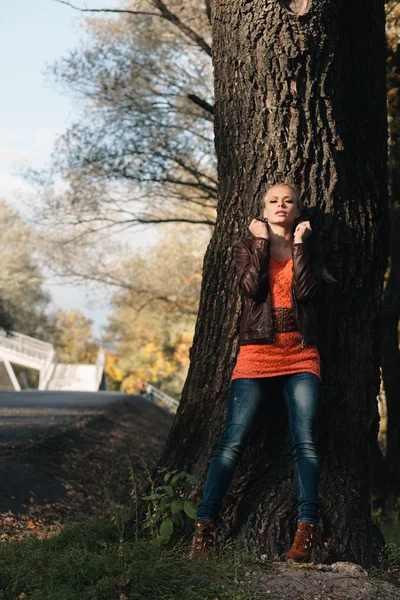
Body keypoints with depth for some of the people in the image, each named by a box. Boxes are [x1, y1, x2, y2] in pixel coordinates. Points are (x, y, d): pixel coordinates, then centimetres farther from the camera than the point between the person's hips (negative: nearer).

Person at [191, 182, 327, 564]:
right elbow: (251, 286, -8)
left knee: (304, 442, -11)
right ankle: (204, 526, -10)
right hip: (257, 354, -1)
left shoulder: (309, 249, 15)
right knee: (233, 440, -10)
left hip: (301, 356, 1)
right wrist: (261, 242, -1)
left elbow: (306, 291, -5)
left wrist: (299, 244, -1)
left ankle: (306, 533, -12)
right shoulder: (247, 248, 13)